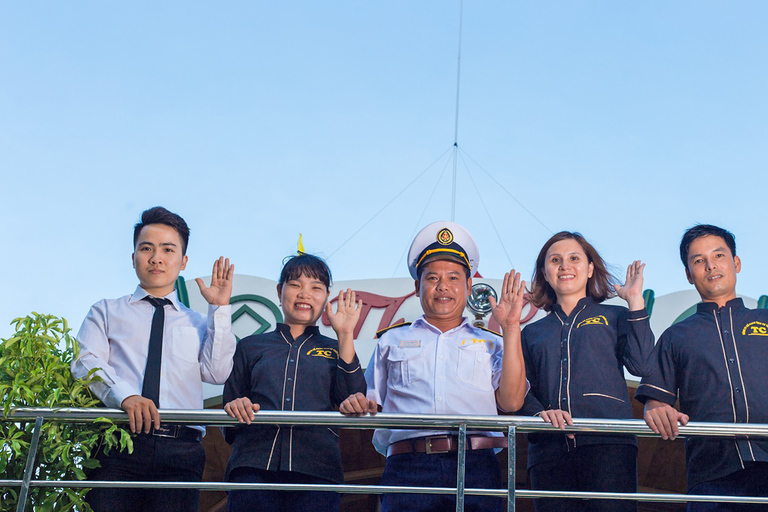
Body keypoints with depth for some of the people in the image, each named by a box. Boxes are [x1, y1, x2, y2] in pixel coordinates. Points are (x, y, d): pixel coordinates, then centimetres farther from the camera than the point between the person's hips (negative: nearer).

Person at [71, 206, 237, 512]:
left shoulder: (199, 324, 22)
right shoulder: (106, 312, 21)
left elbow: (216, 372, 6)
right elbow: (87, 364, 4)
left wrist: (219, 309, 5)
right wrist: (125, 395, -15)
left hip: (180, 451, 1)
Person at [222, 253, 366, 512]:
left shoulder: (335, 350, 19)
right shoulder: (250, 347, 20)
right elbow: (229, 413, 19)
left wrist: (345, 335, 2)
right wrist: (235, 408, -6)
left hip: (316, 471, 0)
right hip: (253, 467, 0)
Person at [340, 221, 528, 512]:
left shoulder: (490, 343, 22)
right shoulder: (392, 341, 24)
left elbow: (511, 401, 5)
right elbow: (372, 404, 19)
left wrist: (511, 327, 6)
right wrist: (357, 404, -5)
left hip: (475, 468, 0)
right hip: (407, 466, 0)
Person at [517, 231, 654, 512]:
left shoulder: (613, 317, 18)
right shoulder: (532, 333, 24)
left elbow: (642, 365, 0)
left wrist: (635, 300, 3)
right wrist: (539, 413, -10)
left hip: (607, 445, -2)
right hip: (548, 448, 2)